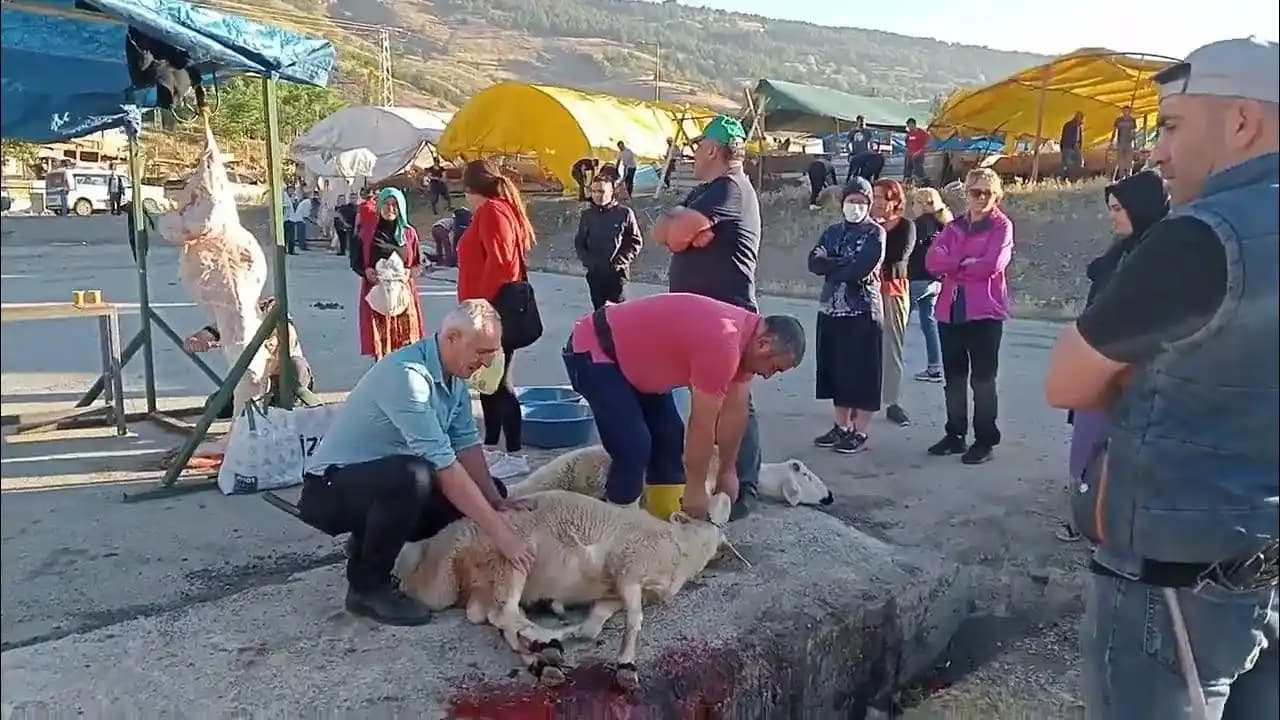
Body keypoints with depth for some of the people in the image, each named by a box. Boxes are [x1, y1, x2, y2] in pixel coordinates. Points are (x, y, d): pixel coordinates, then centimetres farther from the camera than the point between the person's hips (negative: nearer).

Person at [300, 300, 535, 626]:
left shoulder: (454, 374, -1)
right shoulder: (407, 375, -29)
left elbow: (466, 444, -2)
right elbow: (443, 465, -33)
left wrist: (498, 504, -14)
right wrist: (498, 531, -32)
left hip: (386, 479, 9)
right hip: (331, 488, -9)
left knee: (478, 493, 5)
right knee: (414, 476, -37)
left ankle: (371, 545, 14)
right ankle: (368, 586, -14)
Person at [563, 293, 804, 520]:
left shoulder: (746, 335, -1)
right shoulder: (723, 344, -31)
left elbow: (735, 411, 6)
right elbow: (702, 426, -23)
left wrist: (728, 471, 11)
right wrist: (696, 489, -12)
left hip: (632, 352, 10)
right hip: (592, 351, -10)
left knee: (669, 435, 9)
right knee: (634, 446, -16)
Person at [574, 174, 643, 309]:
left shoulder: (624, 213, -3)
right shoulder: (586, 215, 8)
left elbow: (636, 241, -1)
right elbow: (579, 242, 15)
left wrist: (621, 261, -11)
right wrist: (586, 260, -1)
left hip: (617, 272, -4)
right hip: (594, 272, 4)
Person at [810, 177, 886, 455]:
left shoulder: (875, 233, -2)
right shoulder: (833, 231, 14)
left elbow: (862, 269, -18)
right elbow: (813, 262, -2)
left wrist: (831, 267, -5)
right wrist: (844, 263, -13)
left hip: (863, 311, -6)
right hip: (831, 309, 6)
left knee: (862, 373, -2)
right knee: (836, 370, 10)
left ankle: (860, 433, 5)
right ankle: (841, 427, 21)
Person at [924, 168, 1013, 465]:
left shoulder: (1002, 226, -1)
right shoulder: (954, 226, 14)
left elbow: (992, 265, -17)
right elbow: (932, 261, -1)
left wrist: (953, 266, -5)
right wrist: (966, 261, -13)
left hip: (985, 311, -5)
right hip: (951, 310, 5)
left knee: (982, 379, 0)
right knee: (954, 377, 12)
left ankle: (985, 441, 8)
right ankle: (955, 435, 23)